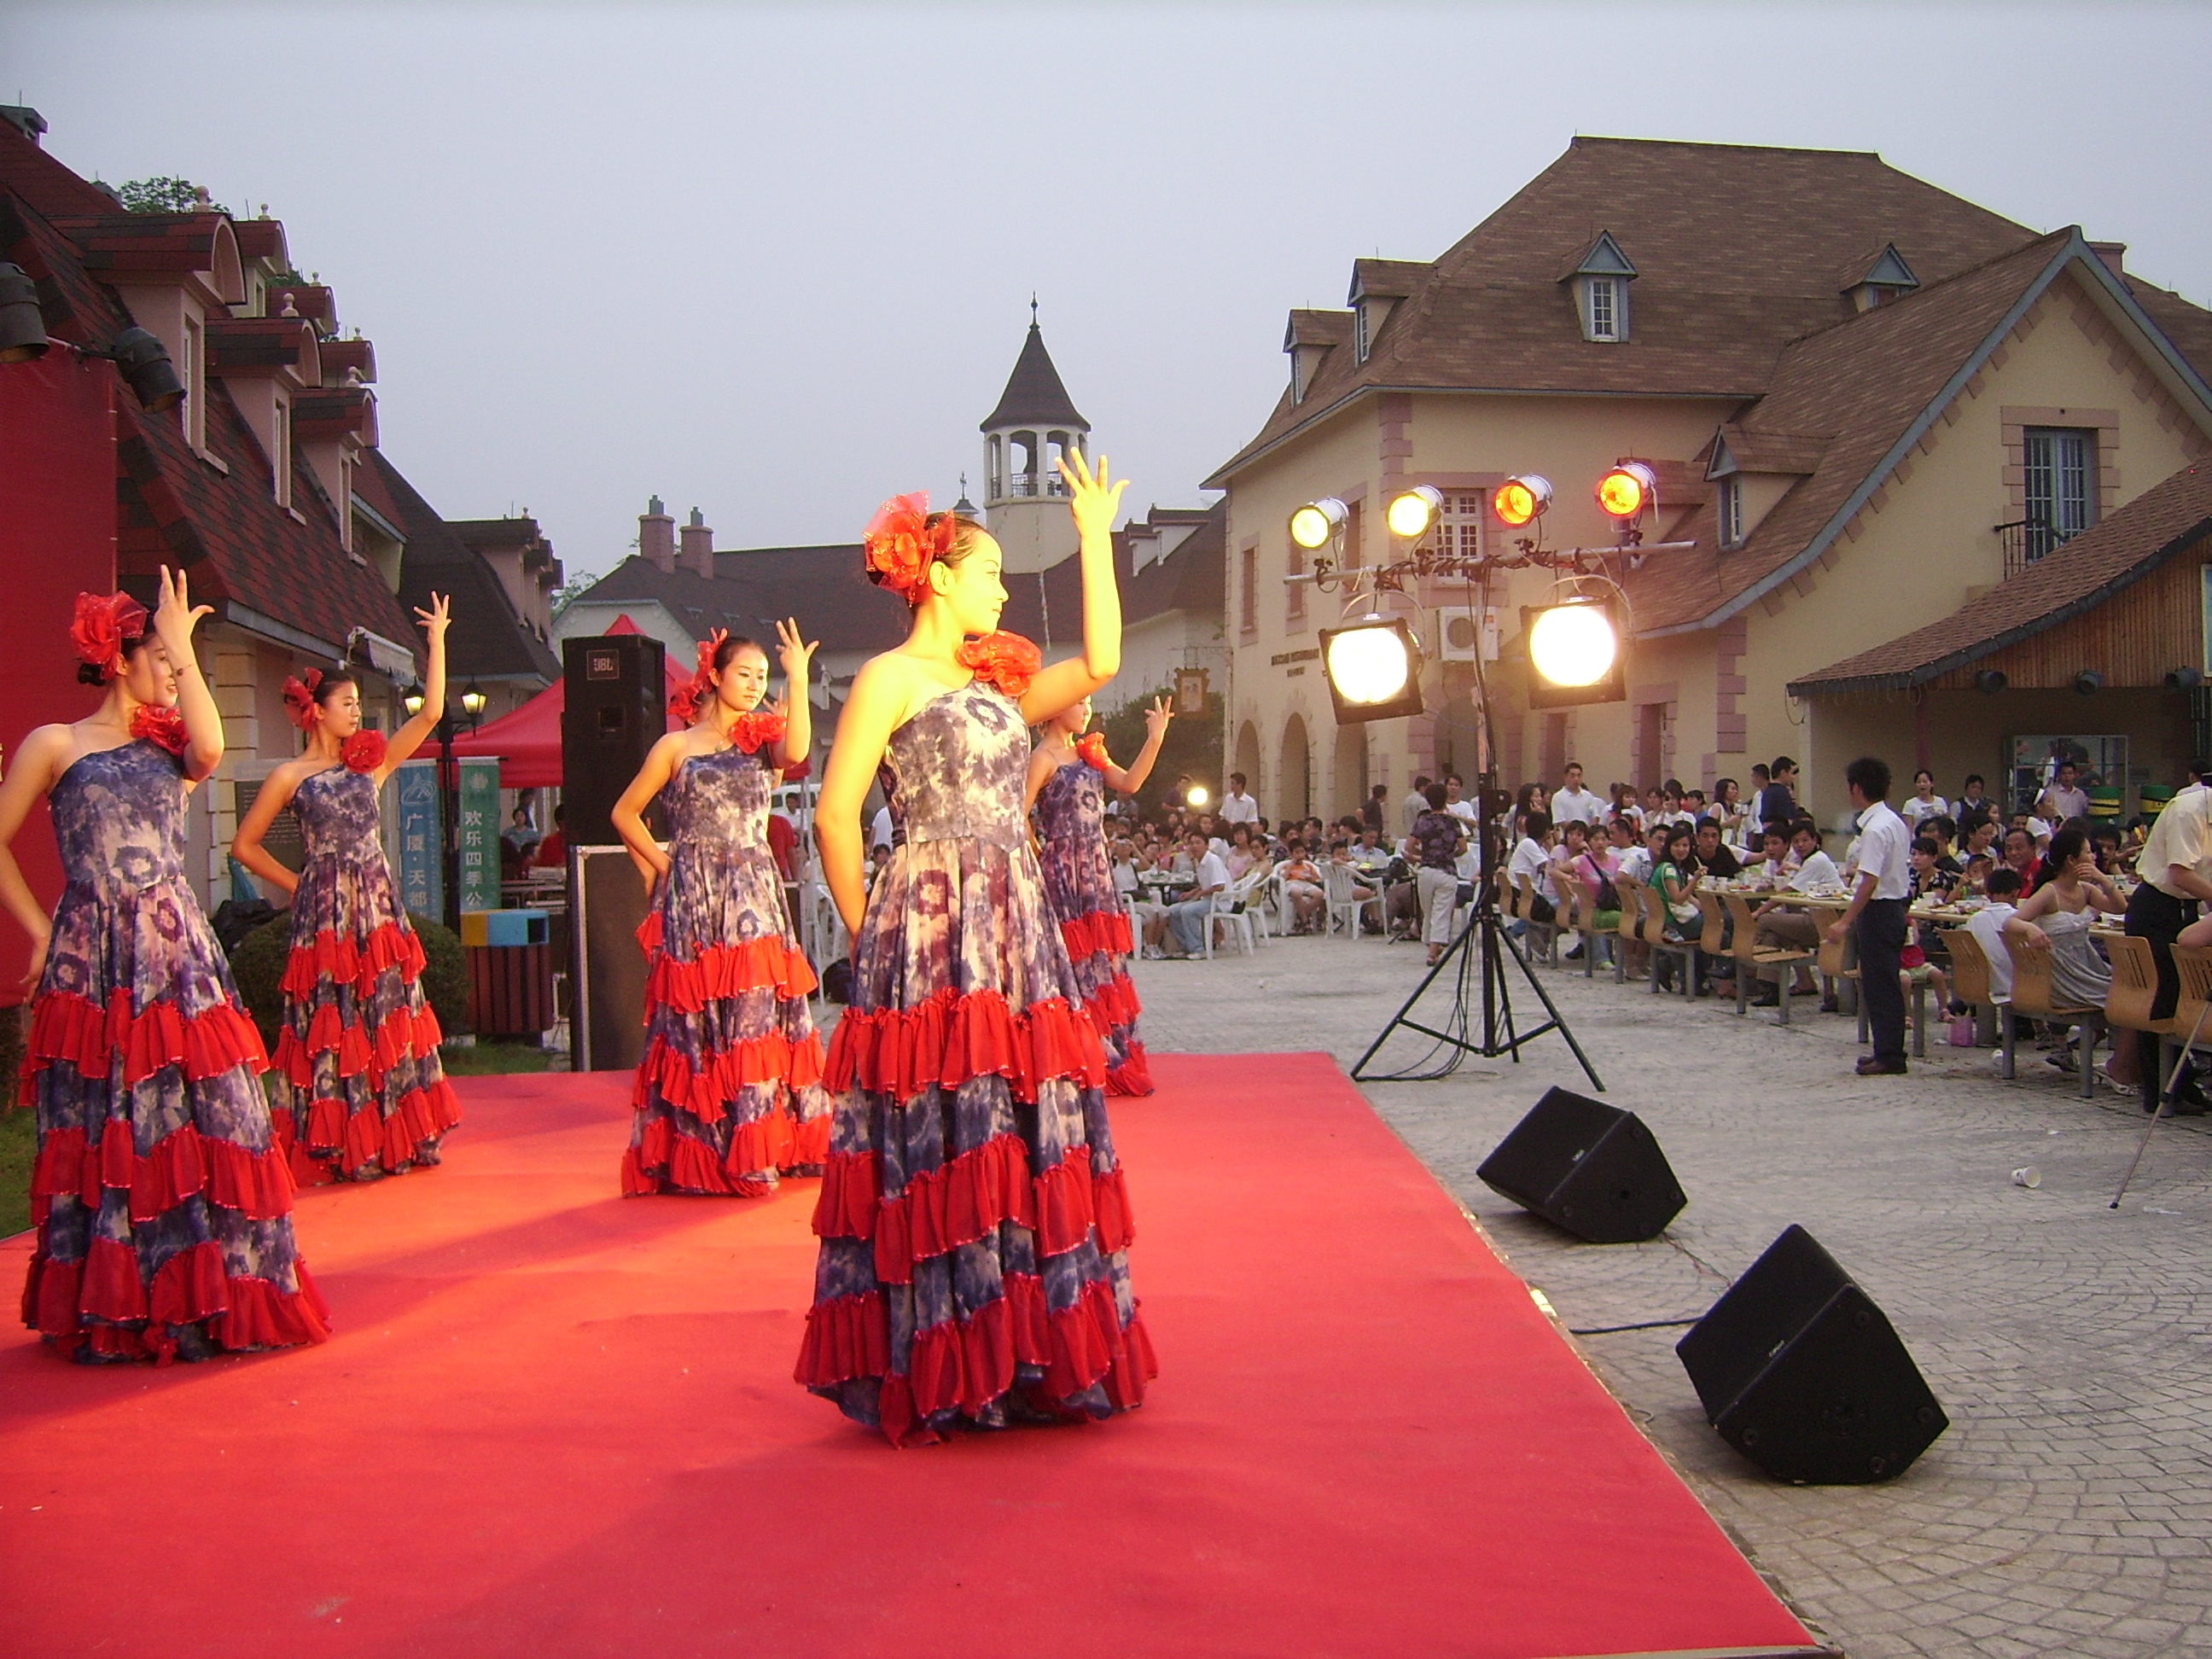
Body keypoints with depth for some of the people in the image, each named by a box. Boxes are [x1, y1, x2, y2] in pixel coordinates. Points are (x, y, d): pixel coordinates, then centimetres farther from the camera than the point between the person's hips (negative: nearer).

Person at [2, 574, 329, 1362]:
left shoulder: (170, 748, 13)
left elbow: (210, 750, -11)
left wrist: (185, 646, -6)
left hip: (178, 959, 3)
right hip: (92, 965, -3)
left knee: (202, 1126, 0)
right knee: (101, 1140, 1)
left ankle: (201, 1299, 8)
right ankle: (106, 1311, 11)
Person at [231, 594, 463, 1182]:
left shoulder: (369, 763, 10)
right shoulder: (290, 776, -1)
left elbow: (430, 714, 6)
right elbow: (245, 846, 3)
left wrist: (437, 641, 5)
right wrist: (298, 886, 3)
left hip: (378, 906, 4)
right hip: (325, 912, -4)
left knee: (388, 1019, 4)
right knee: (331, 1028, -3)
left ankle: (395, 1140, 11)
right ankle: (335, 1149, 2)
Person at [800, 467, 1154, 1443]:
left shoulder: (997, 682, 18)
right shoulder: (890, 679, -3)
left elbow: (1101, 663, 11)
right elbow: (834, 816, -9)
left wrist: (1097, 537, 13)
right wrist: (868, 932, -4)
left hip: (1016, 930, 7)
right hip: (932, 933, -7)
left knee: (1025, 1146, 7)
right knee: (938, 1150, -4)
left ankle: (1020, 1357, 16)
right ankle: (934, 1376, 5)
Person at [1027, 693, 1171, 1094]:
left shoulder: (1088, 753, 15)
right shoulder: (1044, 757, -8)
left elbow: (1129, 783, 1)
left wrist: (1155, 739, -6)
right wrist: (1038, 855, -10)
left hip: (1095, 870, 8)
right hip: (1062, 870, -8)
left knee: (1104, 962, 9)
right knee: (1076, 962, -5)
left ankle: (1115, 1061, 15)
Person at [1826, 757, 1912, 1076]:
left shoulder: (1875, 829, -19)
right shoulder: (1894, 821, 11)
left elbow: (1870, 881, -25)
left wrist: (1845, 921, -25)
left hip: (1879, 909, -10)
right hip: (1895, 904, 10)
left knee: (1880, 984, -5)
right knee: (1883, 982, 15)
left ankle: (1889, 1056, -1)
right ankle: (1888, 1050, 21)